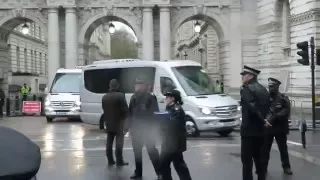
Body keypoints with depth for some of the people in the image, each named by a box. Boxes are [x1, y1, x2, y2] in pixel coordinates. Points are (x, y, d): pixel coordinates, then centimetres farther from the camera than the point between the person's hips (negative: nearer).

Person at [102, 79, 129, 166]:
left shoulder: (104, 97, 6)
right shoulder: (120, 96, -13)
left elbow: (104, 110, 8)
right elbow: (125, 109, -14)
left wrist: (107, 119, 14)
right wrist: (124, 117, 3)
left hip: (108, 122, 5)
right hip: (118, 122, -5)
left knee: (109, 142, 10)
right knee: (119, 142, -2)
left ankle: (110, 160, 14)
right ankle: (119, 161, -3)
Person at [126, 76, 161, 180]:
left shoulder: (150, 98, -11)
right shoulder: (134, 98, 9)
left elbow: (155, 114, -13)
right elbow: (130, 113, 13)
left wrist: (154, 128, -17)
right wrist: (128, 126, 9)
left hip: (147, 129, -6)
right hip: (135, 129, 7)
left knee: (152, 151, -3)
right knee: (137, 151, 13)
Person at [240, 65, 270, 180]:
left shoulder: (246, 89, -13)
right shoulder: (263, 89, 14)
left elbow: (251, 107, -24)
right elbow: (266, 108, 13)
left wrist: (263, 121, -16)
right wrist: (263, 121, 8)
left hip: (249, 129, -8)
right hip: (260, 130, 8)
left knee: (247, 159, -3)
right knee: (259, 158, 16)